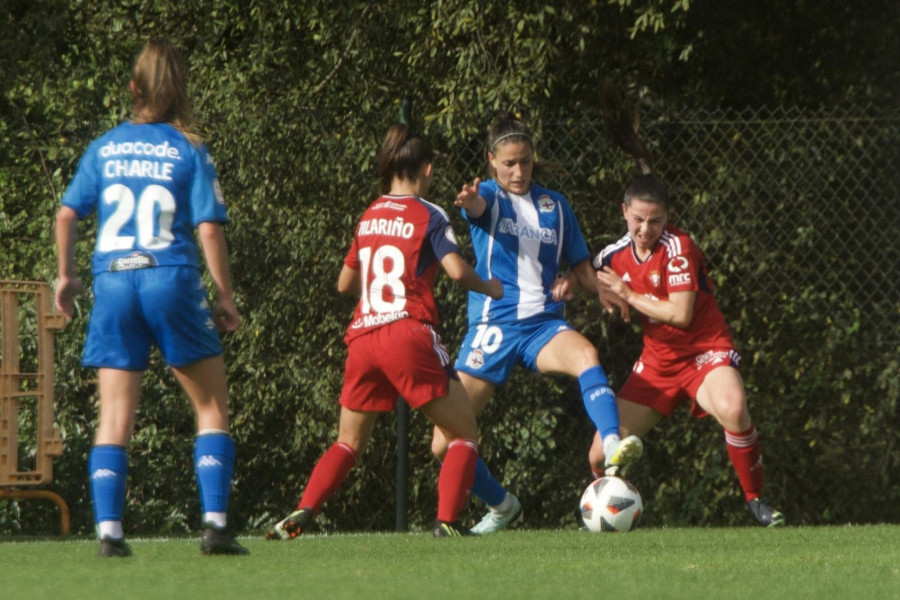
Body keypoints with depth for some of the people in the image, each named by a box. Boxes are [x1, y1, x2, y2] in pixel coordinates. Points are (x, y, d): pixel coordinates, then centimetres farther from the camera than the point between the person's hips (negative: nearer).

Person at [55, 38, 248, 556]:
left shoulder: (105, 148, 8)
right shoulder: (189, 151, -1)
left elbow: (68, 214, 7)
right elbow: (209, 227, -6)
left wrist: (67, 275, 20)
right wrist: (226, 297, 1)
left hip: (113, 284, 3)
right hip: (172, 280, -3)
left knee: (115, 417, 4)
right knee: (212, 407, 9)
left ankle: (109, 529, -6)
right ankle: (215, 524, -2)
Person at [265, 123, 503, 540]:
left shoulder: (368, 217, 17)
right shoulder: (428, 216, 0)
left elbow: (345, 283, 25)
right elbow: (456, 270, -12)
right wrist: (488, 288, 7)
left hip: (362, 337, 5)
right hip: (408, 332, -5)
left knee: (349, 442, 17)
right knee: (463, 433, 6)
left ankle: (303, 513, -4)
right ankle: (447, 520, -10)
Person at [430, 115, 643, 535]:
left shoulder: (554, 205, 12)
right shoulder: (489, 196, 2)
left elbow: (581, 268, 17)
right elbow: (479, 208, -25)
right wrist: (470, 201, -51)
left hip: (543, 325, 1)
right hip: (492, 325, -1)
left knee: (585, 354, -36)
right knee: (445, 444, -5)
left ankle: (613, 446, -53)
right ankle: (501, 506, 20)